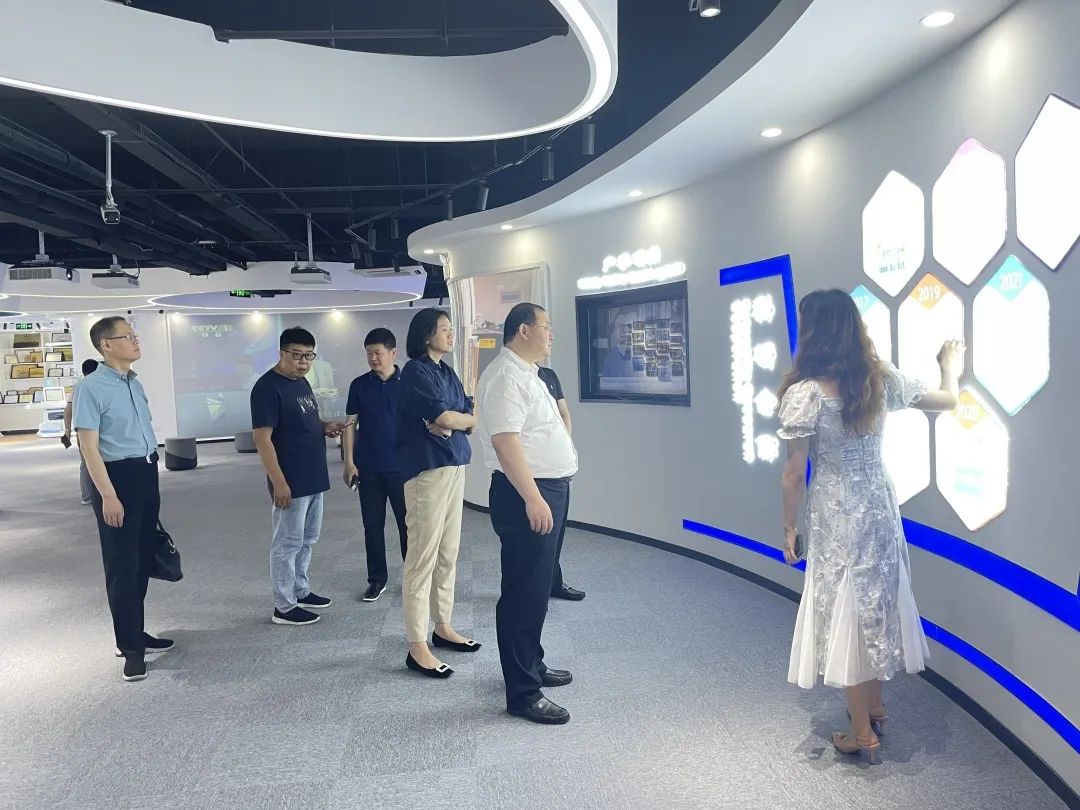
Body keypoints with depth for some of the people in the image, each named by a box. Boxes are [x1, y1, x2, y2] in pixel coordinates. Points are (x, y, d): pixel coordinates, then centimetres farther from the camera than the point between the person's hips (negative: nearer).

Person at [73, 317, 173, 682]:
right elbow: (88, 446, -16)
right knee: (122, 563, 1)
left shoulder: (135, 384, 10)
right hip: (117, 476, -8)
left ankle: (135, 633, 31)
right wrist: (108, 495, -20)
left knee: (142, 559, 16)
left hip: (146, 474, 8)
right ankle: (129, 646, 12)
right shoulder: (91, 387, -13)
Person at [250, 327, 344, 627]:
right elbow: (262, 439, -20)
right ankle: (284, 607, 11)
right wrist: (279, 482, -23)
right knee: (288, 543, 1)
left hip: (313, 477, 9)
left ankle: (301, 591, 32)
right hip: (290, 481, -9)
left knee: (307, 538, 18)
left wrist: (324, 426, 2)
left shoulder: (301, 382, 11)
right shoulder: (268, 387, -17)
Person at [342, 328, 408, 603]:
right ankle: (377, 578, 21)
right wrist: (349, 462, -1)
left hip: (402, 466, -2)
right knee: (373, 525, 9)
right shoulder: (359, 385, 2)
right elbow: (350, 424, 5)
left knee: (408, 523, 5)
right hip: (368, 467, 2)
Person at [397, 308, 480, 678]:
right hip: (427, 469, -8)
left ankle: (443, 627, 27)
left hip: (455, 466, 9)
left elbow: (471, 414, 10)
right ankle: (417, 648, 2)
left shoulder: (447, 371, 17)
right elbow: (444, 417, -17)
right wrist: (468, 419, 3)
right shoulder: (416, 370, -9)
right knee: (423, 557, -5)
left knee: (448, 554, 14)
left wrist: (451, 422, -11)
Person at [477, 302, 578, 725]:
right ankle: (523, 693, 5)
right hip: (526, 495, -11)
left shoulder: (525, 373, 18)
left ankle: (531, 666, 34)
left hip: (544, 489, 11)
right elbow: (505, 440, -24)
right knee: (525, 593, -4)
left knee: (535, 589, 19)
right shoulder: (505, 376, -15)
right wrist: (533, 499, -27)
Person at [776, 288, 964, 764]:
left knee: (847, 614, 7)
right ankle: (875, 707, 38)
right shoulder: (881, 379, -3)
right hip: (880, 509, 6)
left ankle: (863, 734, 19)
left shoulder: (804, 393, -18)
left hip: (837, 519, -5)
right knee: (877, 605, 20)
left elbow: (795, 474, -14)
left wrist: (788, 528, -1)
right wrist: (951, 368, 34)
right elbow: (947, 401, 12)